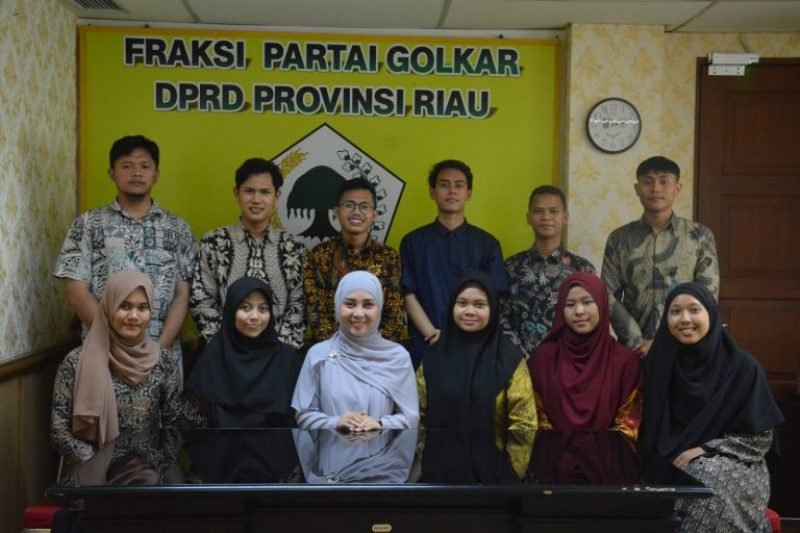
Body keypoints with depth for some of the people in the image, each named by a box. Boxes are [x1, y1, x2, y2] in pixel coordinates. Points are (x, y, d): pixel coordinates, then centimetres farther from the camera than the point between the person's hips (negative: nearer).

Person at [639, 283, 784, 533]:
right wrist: (664, 462, -9)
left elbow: (760, 439, -5)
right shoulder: (660, 364, 2)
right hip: (670, 465, 2)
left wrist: (704, 450, -14)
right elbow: (651, 428, 9)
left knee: (709, 477, -33)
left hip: (734, 468, -2)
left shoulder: (741, 366, -7)